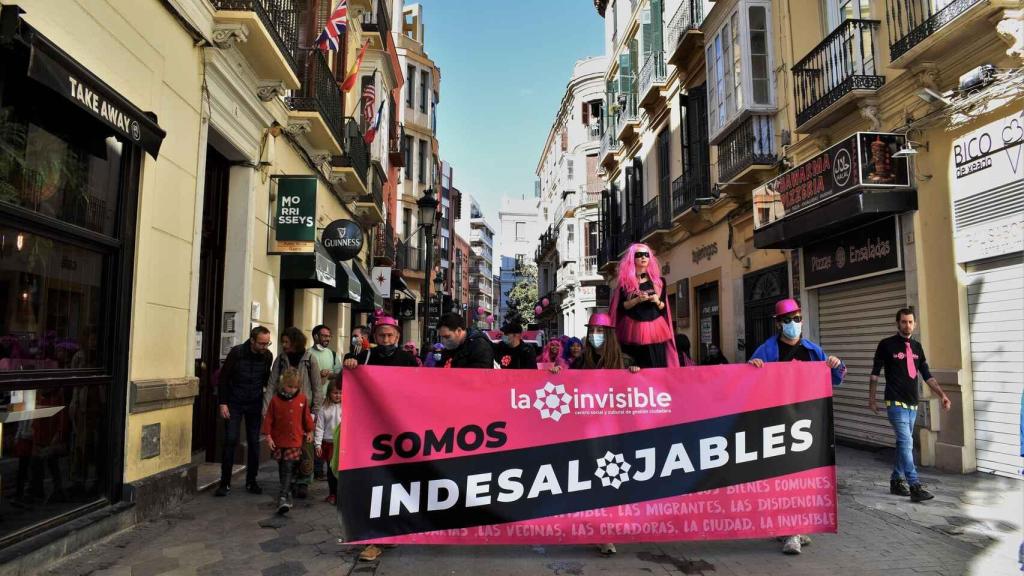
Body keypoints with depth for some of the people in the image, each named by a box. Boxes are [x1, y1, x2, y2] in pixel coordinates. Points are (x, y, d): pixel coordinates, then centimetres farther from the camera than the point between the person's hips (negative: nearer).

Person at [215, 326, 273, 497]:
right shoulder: (237, 352, -14)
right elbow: (223, 378, -6)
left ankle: (251, 482, 16)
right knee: (230, 441, -5)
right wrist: (223, 403, -9)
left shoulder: (268, 356, -6)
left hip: (255, 405, 3)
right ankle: (225, 483, 7)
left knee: (254, 443, 5)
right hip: (234, 404, -2)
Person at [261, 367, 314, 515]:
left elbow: (306, 417, 9)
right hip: (279, 440, 1)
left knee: (289, 468, -10)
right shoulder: (275, 399, -5)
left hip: (295, 441, -1)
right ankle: (287, 492, 30)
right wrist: (268, 436, -3)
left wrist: (309, 432, 13)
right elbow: (269, 419, -1)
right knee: (282, 468, 14)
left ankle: (283, 497, -13)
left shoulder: (302, 399, -2)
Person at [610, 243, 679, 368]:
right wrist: (637, 300, -15)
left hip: (655, 330, 2)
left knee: (657, 366, -2)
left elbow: (664, 308, 12)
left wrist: (657, 301, -8)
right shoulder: (625, 282, 3)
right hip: (633, 330, -2)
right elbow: (620, 307, -2)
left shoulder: (658, 281, 10)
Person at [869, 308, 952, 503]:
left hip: (912, 404, 6)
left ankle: (896, 481, 23)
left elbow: (927, 375, 12)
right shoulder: (886, 345, -5)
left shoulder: (917, 347, 11)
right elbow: (875, 372, 0)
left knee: (903, 443, 12)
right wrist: (871, 398, -1)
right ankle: (915, 487, -12)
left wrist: (942, 395, 2)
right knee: (906, 443, -11)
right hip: (896, 403, -6)